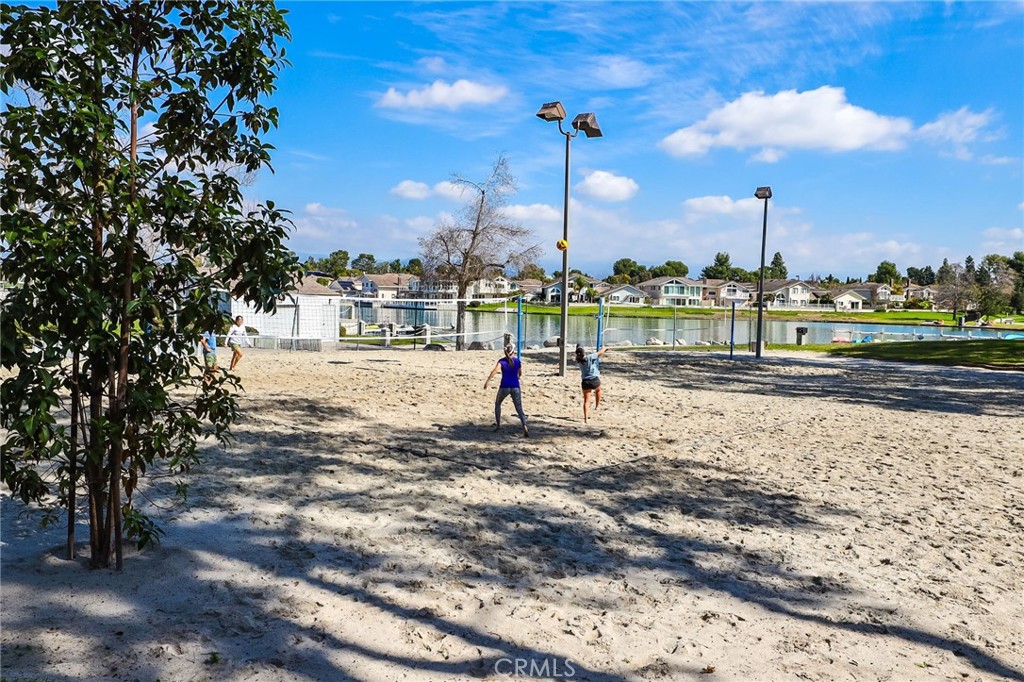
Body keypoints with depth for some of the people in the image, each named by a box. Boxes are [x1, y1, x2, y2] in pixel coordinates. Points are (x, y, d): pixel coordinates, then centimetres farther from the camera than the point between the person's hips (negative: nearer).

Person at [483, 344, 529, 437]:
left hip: (504, 387, -1)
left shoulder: (501, 361, -2)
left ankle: (498, 424, 30)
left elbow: (494, 371, -20)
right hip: (515, 387, 1)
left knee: (497, 404, 26)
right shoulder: (518, 361, 6)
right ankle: (525, 427, -22)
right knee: (519, 409, -1)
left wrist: (487, 381, -26)